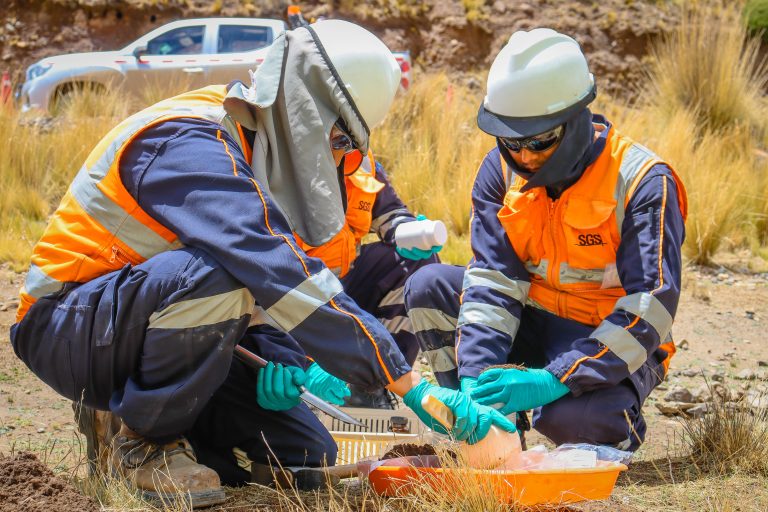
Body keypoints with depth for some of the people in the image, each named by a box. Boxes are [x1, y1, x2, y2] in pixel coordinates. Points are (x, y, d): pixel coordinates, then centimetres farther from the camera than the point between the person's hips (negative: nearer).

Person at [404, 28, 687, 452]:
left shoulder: (643, 181, -20)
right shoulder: (502, 169, -5)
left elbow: (650, 306, -28)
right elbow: (492, 281, -12)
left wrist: (553, 380, -37)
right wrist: (477, 376, -29)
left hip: (615, 347, -5)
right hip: (533, 327, 5)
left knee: (569, 417, -35)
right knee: (428, 287, -13)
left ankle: (618, 427, 2)